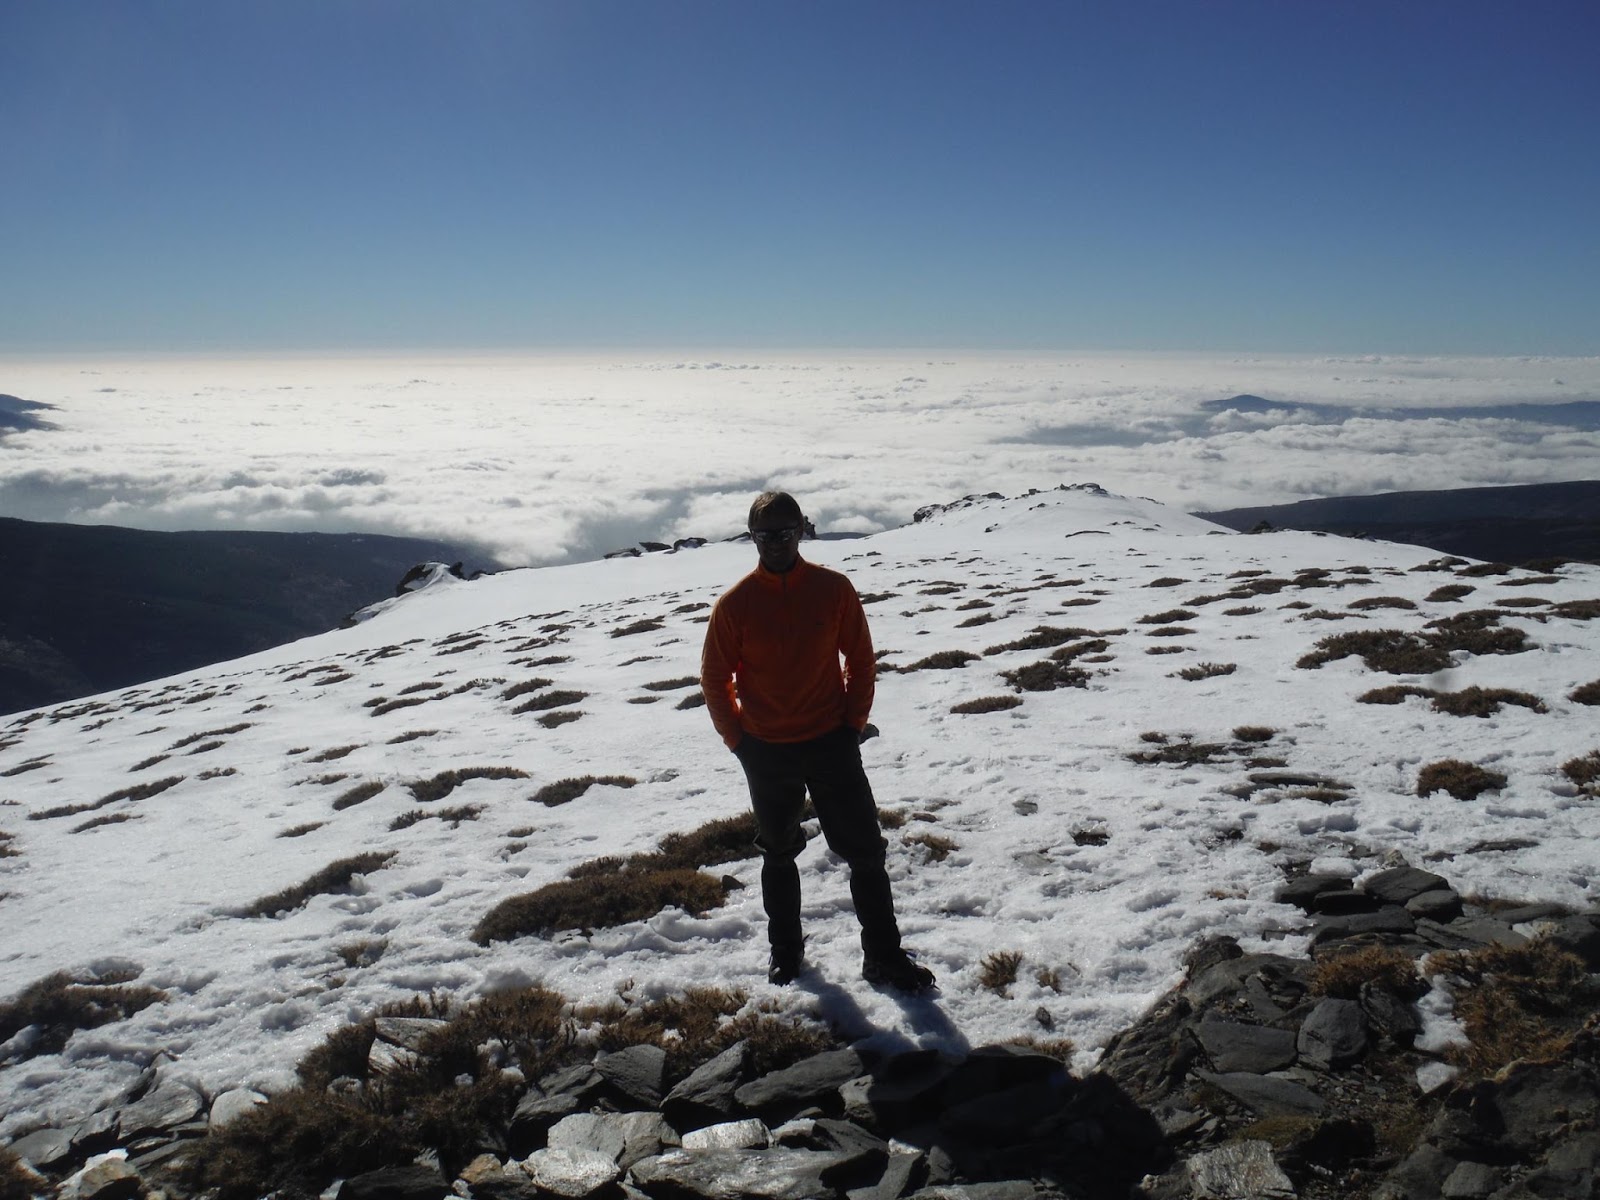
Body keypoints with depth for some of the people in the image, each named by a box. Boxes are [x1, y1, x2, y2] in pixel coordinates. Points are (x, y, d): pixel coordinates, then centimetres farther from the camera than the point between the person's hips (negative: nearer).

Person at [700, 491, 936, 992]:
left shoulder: (834, 589, -7)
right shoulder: (735, 603, -9)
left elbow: (861, 661, 2)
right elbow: (715, 678, 1)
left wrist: (853, 724, -2)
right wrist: (739, 740, 0)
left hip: (832, 744, 0)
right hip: (766, 754, 0)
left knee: (866, 851, 2)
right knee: (778, 856, 17)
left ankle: (884, 956, 16)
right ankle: (785, 951, 35)